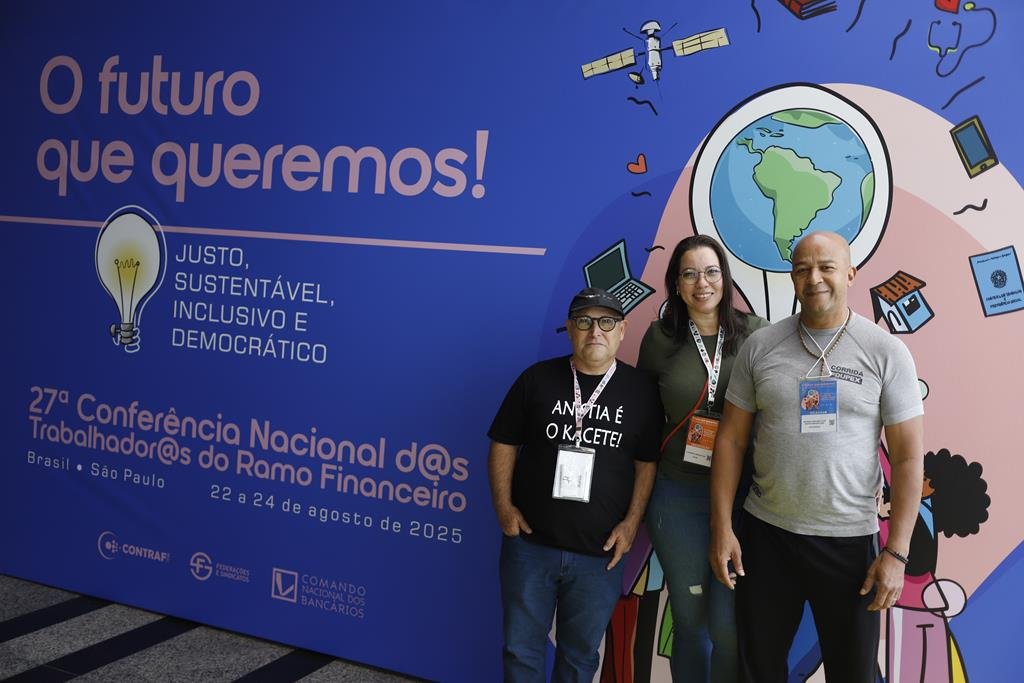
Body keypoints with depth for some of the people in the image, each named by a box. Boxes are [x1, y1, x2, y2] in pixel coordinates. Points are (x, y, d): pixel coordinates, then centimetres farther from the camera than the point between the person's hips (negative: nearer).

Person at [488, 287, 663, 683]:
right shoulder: (537, 379, 0)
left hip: (599, 553, 0)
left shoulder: (641, 390, 0)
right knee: (521, 649, 10)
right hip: (530, 543, 0)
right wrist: (503, 505, -4)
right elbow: (503, 444, 4)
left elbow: (648, 462, 4)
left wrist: (631, 522, -5)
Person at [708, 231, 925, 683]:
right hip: (765, 533, 2)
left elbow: (908, 457, -5)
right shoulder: (761, 346, 0)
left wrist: (897, 552, -9)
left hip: (850, 541, -1)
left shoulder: (887, 352, -5)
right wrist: (721, 527, -2)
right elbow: (731, 439, 3)